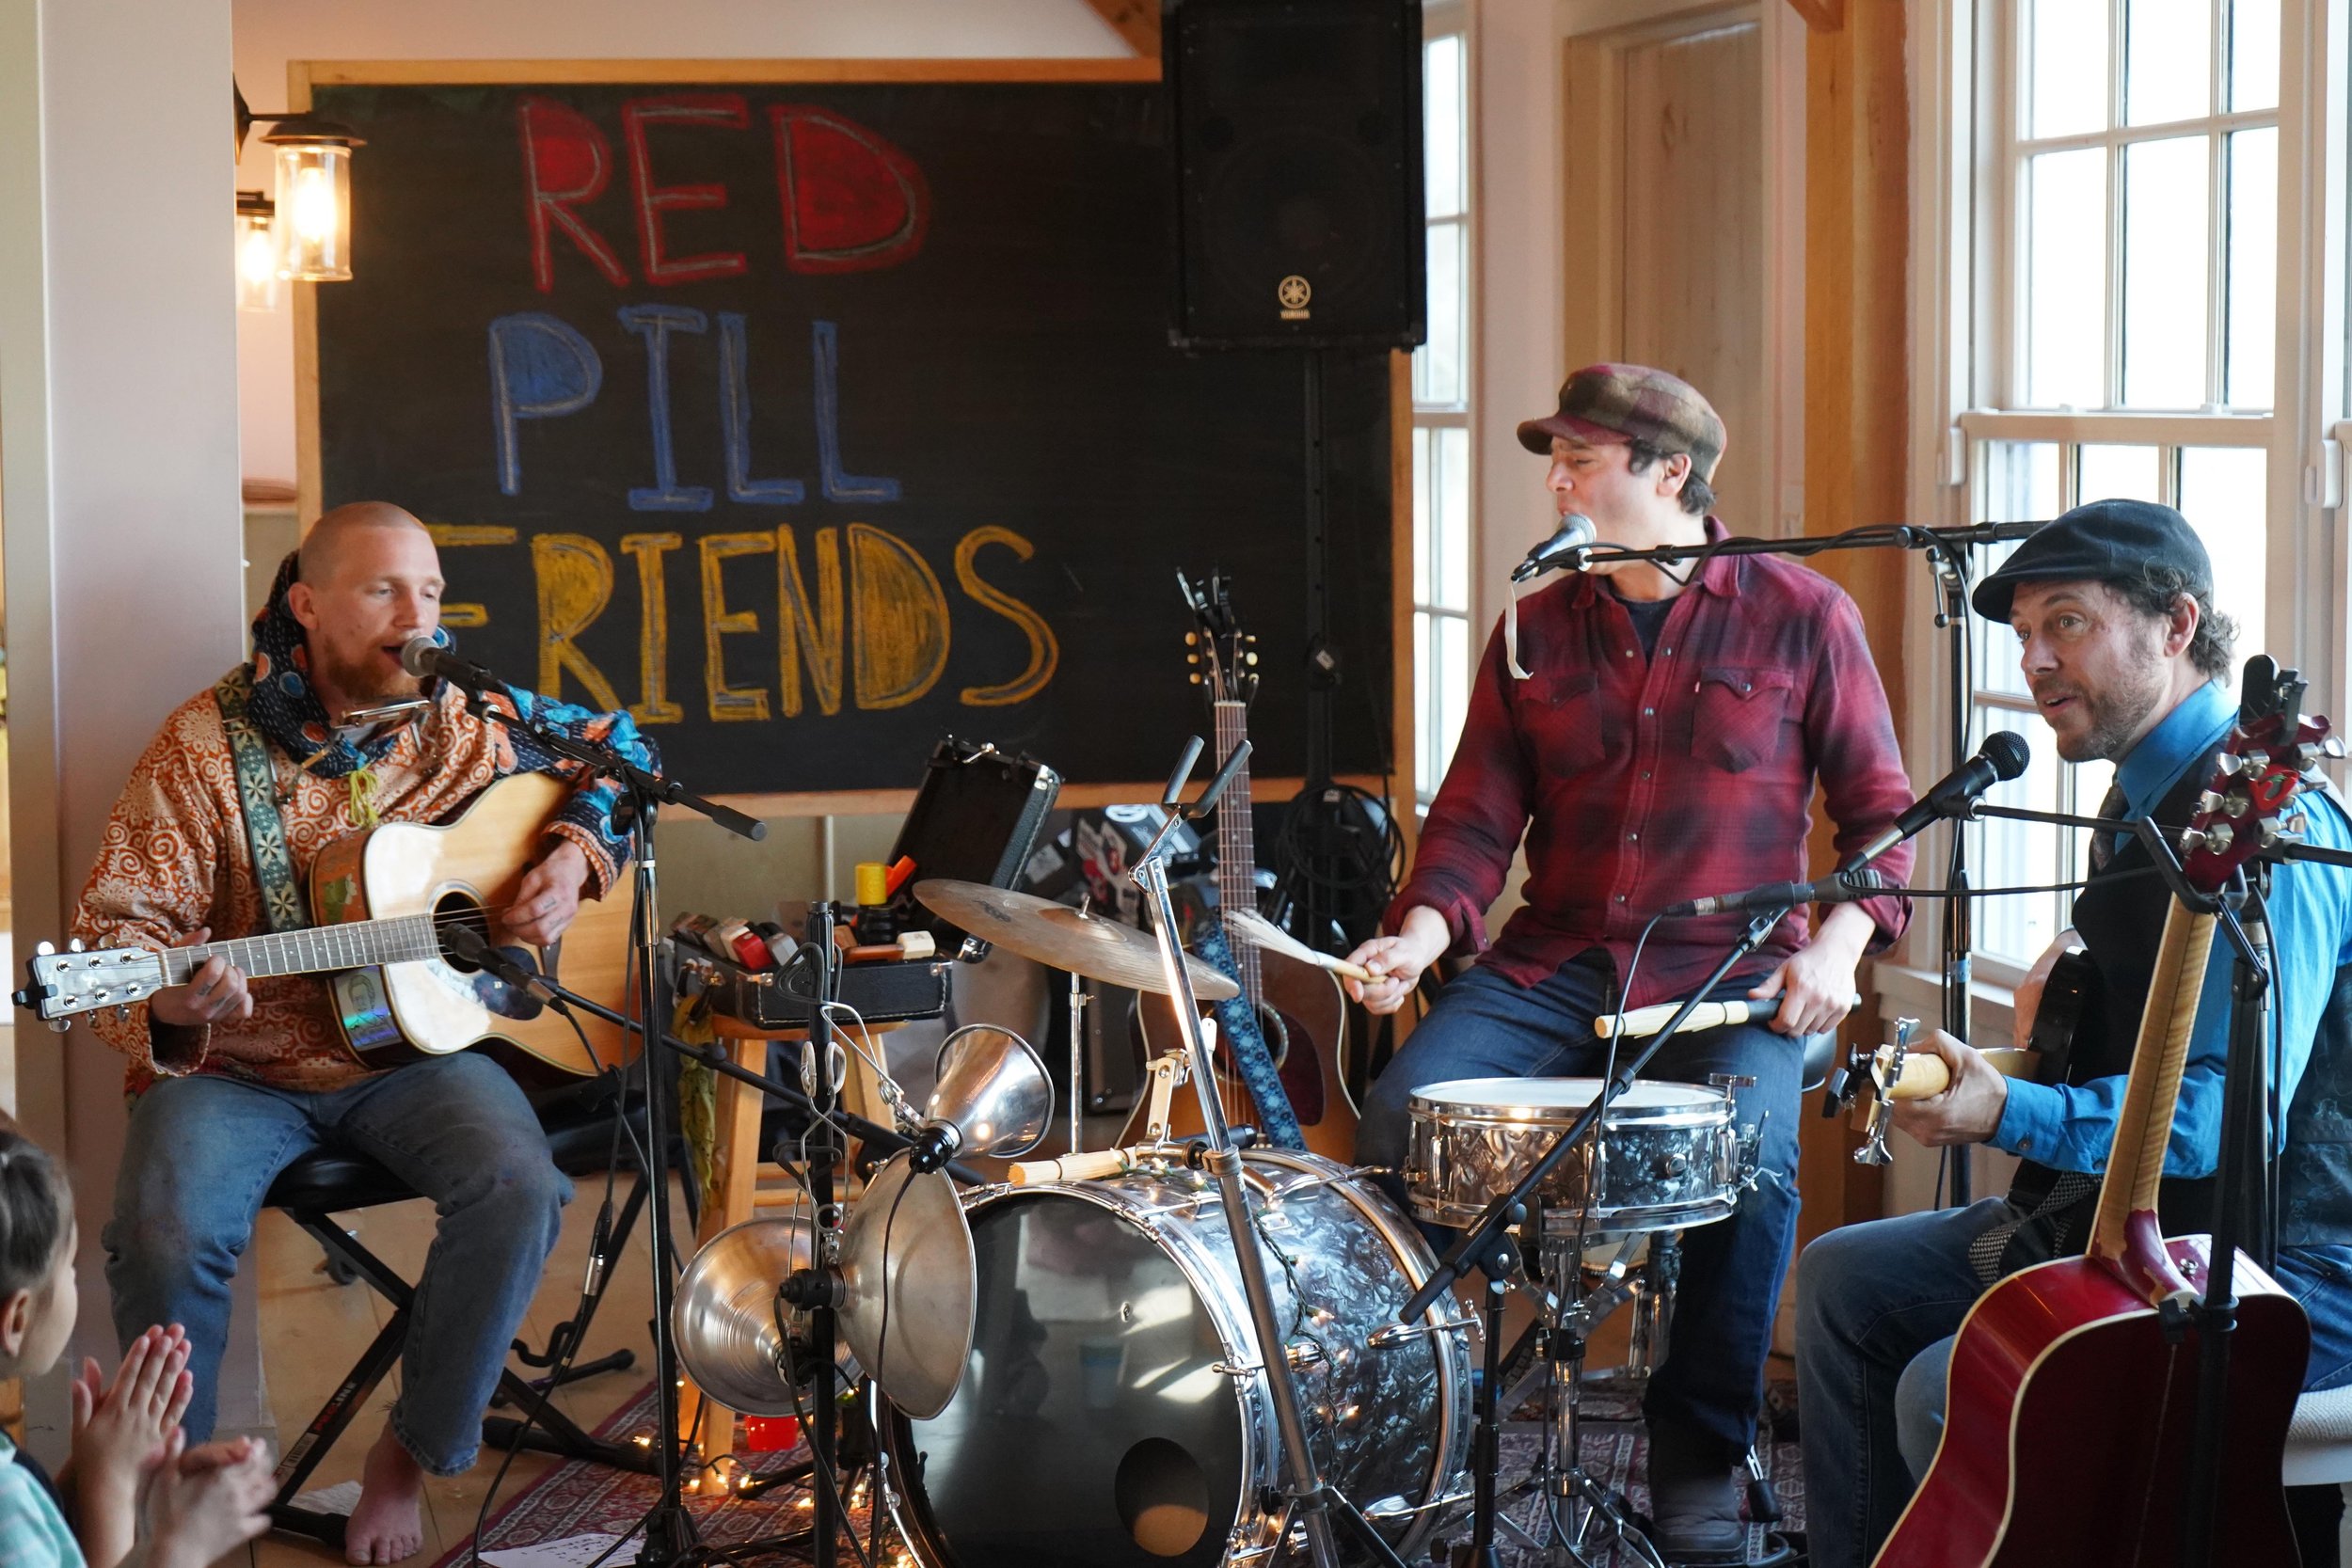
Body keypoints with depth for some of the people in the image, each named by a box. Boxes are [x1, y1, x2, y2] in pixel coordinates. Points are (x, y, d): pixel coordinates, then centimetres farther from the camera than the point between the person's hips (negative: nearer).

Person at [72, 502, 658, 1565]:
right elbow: (122, 917, -9)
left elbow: (619, 748, 19)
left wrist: (574, 857, 0)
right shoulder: (210, 740, -5)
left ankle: (410, 1457, -5)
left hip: (412, 1049, 2)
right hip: (238, 1065, -2)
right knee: (167, 1231, -31)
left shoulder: (471, 720, 4)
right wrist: (170, 1010, -31)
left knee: (520, 1190, -27)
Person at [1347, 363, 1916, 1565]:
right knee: (1396, 1120, -21)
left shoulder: (1801, 618, 2)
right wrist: (1419, 937, -13)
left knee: (1750, 1159, -31)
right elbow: (1477, 820, 6)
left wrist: (1836, 943, -13)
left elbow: (1879, 810, 4)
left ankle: (1700, 1465, -8)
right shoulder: (1536, 634, 10)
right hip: (1553, 967, 3)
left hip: (1729, 979, -3)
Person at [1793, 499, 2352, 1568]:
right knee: (1844, 1279, 14)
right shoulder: (2147, 802, 13)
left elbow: (2239, 1108, -29)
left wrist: (2018, 1118, -32)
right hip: (2132, 1228, 11)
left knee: (1951, 1390, -25)